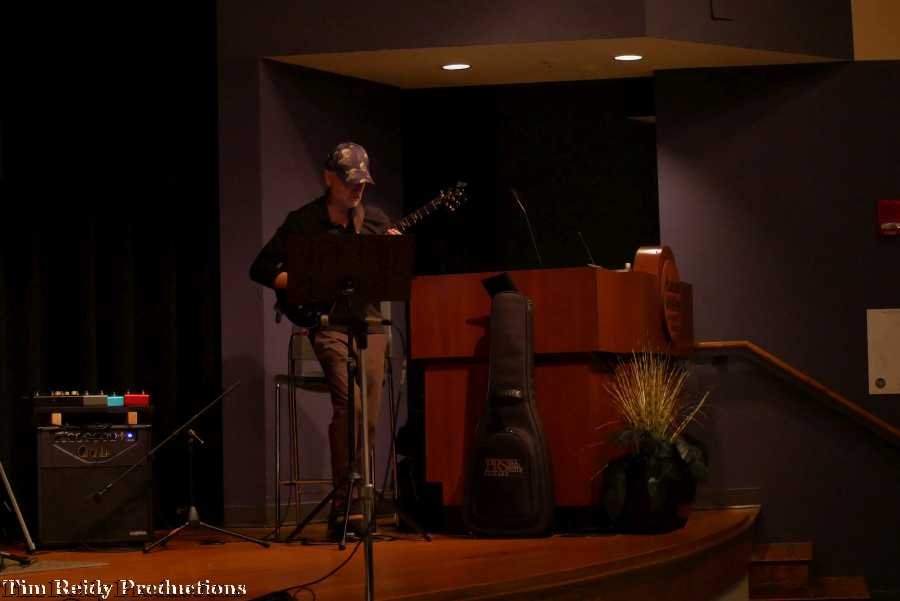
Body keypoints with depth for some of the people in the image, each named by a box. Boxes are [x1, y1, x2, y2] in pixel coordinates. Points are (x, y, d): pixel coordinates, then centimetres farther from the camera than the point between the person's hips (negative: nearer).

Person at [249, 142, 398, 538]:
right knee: (349, 404, -22)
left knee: (370, 417, 0)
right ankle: (342, 508, -20)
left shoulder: (375, 220, 12)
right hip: (329, 323, -4)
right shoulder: (303, 222, 1)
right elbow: (260, 269, 3)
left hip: (370, 323, 5)